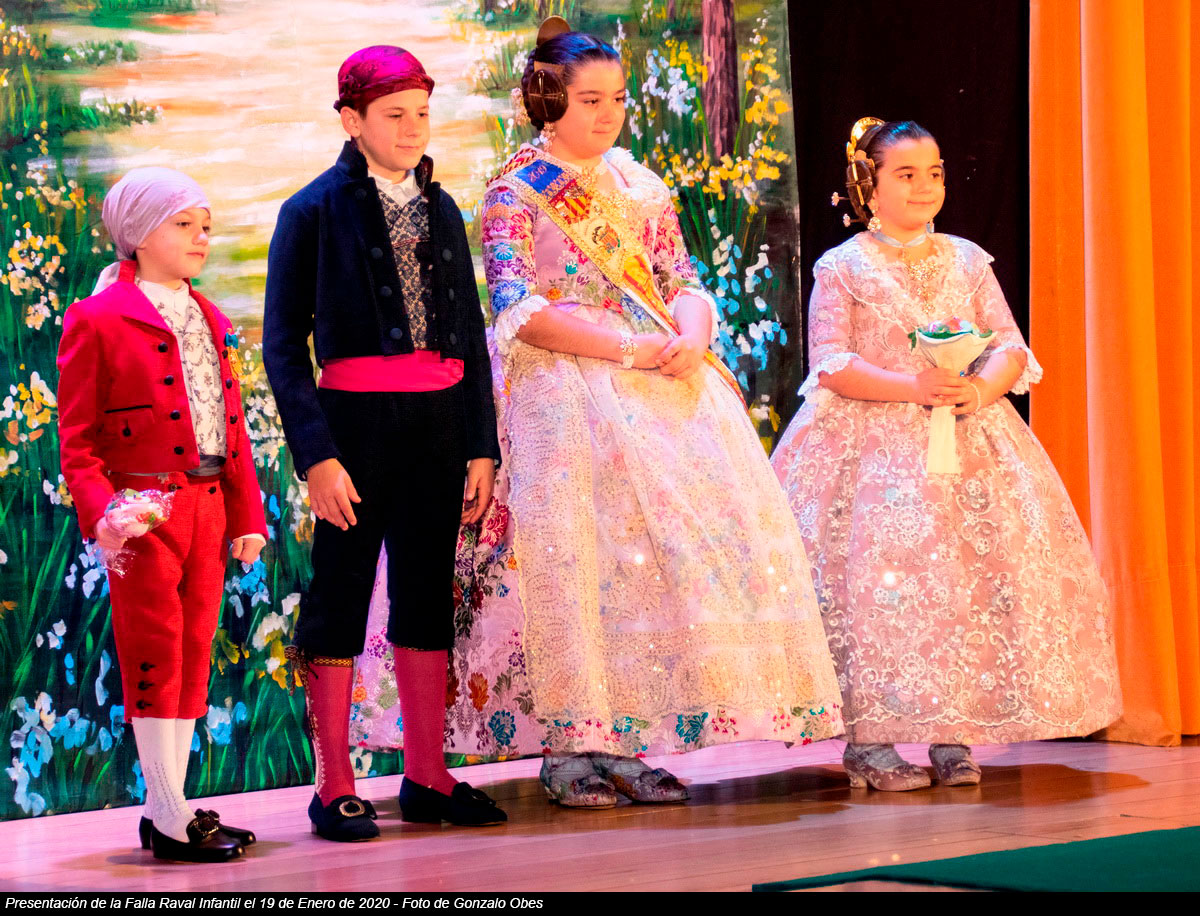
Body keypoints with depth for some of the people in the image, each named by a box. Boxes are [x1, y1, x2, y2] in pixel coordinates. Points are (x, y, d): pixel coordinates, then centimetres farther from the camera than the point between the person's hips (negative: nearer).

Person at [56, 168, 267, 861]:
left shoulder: (211, 323, 17)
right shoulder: (98, 321, -5)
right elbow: (78, 438, -7)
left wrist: (247, 516, 11)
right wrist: (99, 512, -20)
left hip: (209, 507, 7)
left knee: (194, 651, 9)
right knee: (154, 653, -4)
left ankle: (173, 805, 17)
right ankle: (170, 818, 1)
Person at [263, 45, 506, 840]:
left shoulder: (440, 209, 13)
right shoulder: (315, 211, -3)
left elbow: (470, 335, 15)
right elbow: (284, 342, -6)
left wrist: (482, 446, 7)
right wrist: (315, 454, -15)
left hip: (439, 423, 5)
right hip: (357, 419, -5)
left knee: (429, 595, 9)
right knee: (341, 594, -1)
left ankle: (427, 776, 17)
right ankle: (335, 788, 5)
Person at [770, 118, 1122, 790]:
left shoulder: (967, 261, 14)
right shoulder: (842, 267, 2)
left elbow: (1010, 347, 8)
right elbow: (832, 365, -7)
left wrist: (981, 387, -14)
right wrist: (915, 387, -19)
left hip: (966, 441, 4)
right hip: (872, 444, -4)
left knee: (972, 572, -8)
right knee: (877, 572, -17)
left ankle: (951, 734, -1)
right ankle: (868, 739, -11)